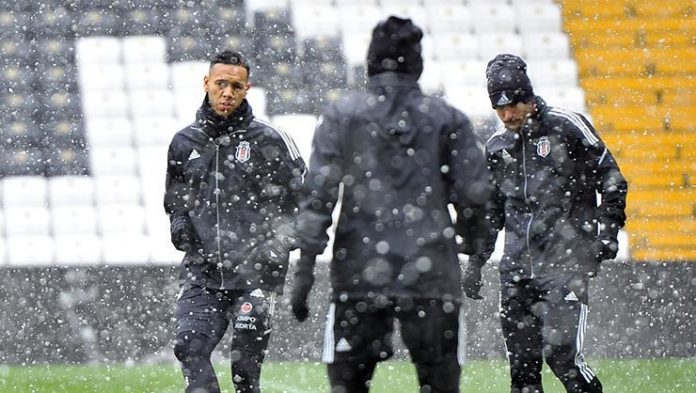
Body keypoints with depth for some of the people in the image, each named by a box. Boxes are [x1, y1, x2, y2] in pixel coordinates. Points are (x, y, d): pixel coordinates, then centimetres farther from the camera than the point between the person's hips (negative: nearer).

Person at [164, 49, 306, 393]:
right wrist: (179, 223, 4)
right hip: (201, 271, 3)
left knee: (246, 361, -5)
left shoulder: (267, 140, -1)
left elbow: (303, 197, 3)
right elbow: (175, 198, 25)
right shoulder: (184, 143, 11)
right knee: (190, 346, -14)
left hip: (255, 272, -3)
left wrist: (279, 244, -7)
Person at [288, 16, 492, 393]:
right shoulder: (448, 119, 5)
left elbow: (318, 193, -2)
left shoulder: (342, 115, 3)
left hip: (360, 277, 0)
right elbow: (474, 192, 3)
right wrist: (469, 241, 23)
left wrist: (304, 267, -1)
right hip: (431, 276, 1)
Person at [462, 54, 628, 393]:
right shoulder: (497, 147, 14)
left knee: (561, 354, -18)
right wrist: (476, 261, 20)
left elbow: (610, 177, 2)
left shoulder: (566, 127, -1)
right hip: (517, 265, 5)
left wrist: (608, 229, -7)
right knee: (521, 363, 2)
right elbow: (490, 212, 25)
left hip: (566, 257, -5)